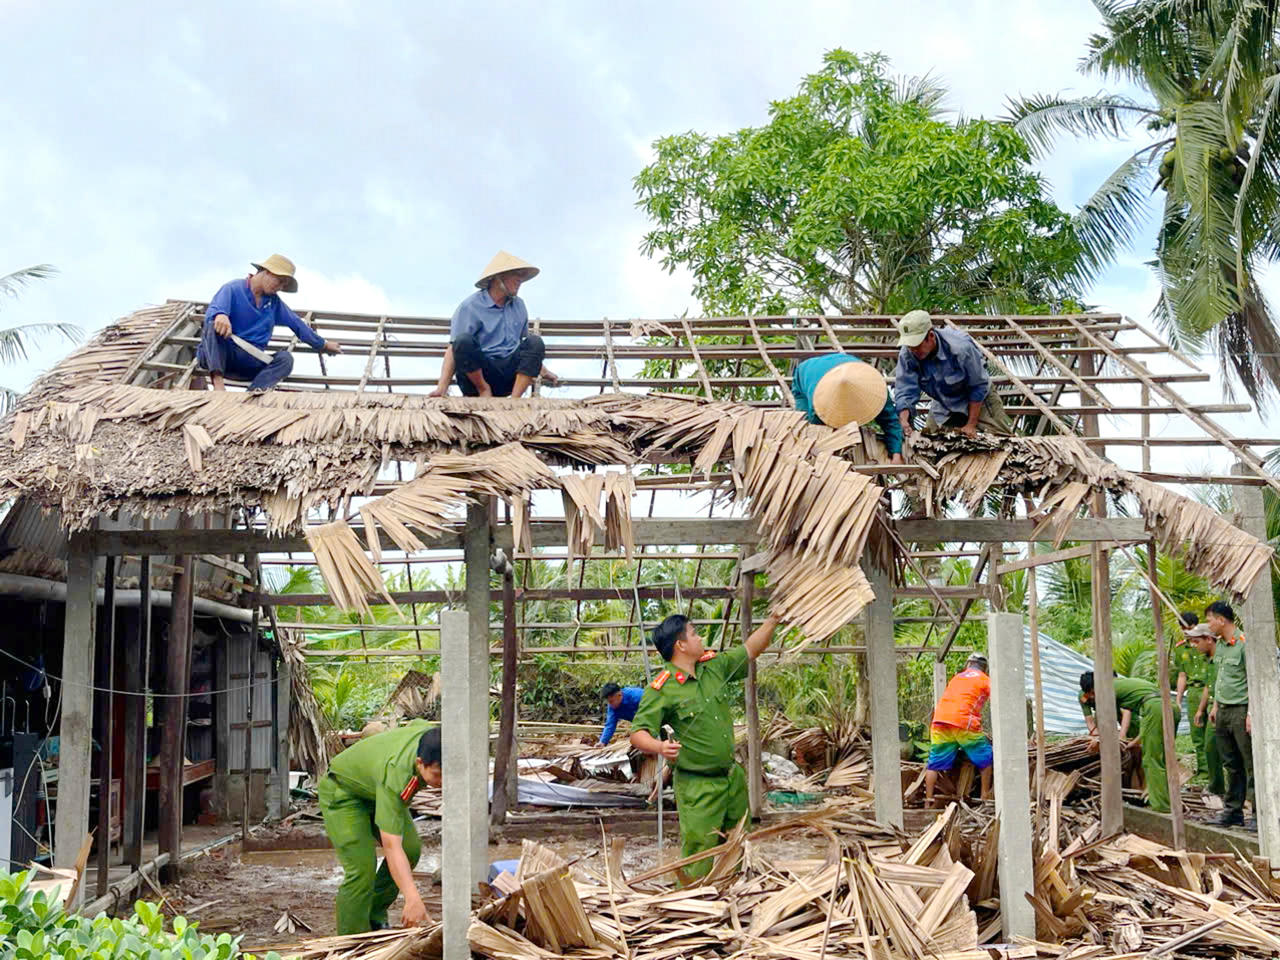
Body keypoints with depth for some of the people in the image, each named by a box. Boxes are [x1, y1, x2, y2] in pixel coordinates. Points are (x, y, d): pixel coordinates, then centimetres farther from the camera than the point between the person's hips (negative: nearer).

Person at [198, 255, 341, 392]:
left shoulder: (274, 302, 20)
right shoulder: (233, 289, -2)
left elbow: (297, 324, 30)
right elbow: (212, 312, -20)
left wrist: (323, 344, 35)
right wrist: (220, 315, -46)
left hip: (251, 362, 5)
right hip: (218, 356, -5)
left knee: (285, 358, -23)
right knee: (213, 326, -35)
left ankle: (254, 392, -51)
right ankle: (218, 383, -49)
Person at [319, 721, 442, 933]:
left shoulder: (431, 734, -26)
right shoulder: (395, 774, -45)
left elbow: (412, 724, 2)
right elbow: (392, 845, -47)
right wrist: (412, 899, -54)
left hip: (373, 788, 8)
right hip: (343, 792, -8)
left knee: (411, 848, -3)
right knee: (362, 867, -20)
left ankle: (375, 916, 14)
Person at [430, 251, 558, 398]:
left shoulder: (519, 305, 14)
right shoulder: (470, 307, -6)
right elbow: (454, 348, -14)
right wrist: (442, 388, -25)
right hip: (478, 373, -5)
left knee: (535, 342, -16)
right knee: (464, 341, -31)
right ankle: (483, 389, -10)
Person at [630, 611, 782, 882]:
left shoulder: (714, 665, 4)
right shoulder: (661, 690, -17)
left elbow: (751, 650, 16)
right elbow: (637, 733, -20)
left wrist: (774, 618, 12)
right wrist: (660, 746, -40)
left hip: (734, 778, 7)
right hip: (698, 788, -7)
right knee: (698, 864, -4)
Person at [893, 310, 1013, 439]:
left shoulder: (960, 348, -34)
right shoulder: (906, 354, -24)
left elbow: (978, 386, -22)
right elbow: (904, 392, -24)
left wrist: (971, 425, -18)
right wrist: (904, 422, -44)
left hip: (977, 400, -3)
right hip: (943, 406, 4)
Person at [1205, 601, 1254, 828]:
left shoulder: (1243, 644, -14)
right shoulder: (1220, 645, 13)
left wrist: (1251, 714, -19)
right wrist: (1215, 706, 20)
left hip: (1241, 710, -9)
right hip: (1223, 711, 9)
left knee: (1251, 764, -3)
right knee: (1231, 765, 14)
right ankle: (1233, 811, 21)